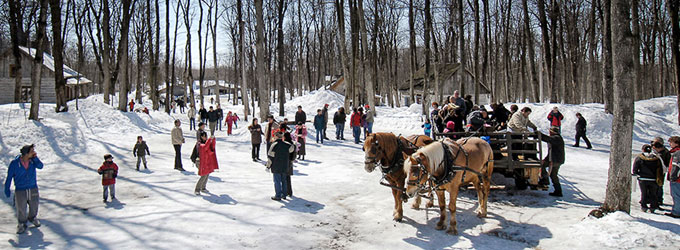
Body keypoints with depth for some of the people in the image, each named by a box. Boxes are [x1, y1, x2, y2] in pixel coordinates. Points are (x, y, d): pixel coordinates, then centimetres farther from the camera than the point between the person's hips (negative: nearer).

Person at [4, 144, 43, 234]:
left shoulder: (33, 159, -9)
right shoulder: (14, 163, -17)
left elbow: (40, 166, -25)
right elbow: (9, 177, -7)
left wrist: (35, 157, -32)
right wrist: (7, 190, -3)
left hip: (33, 189, 3)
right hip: (20, 190, -3)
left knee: (34, 206, 17)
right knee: (21, 209, 5)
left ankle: (32, 218, 46)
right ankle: (22, 224, 30)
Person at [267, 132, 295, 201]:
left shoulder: (274, 145, -14)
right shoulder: (286, 145, -2)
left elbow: (270, 156, -12)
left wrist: (268, 166, -4)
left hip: (276, 167, -5)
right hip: (284, 167, 5)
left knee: (277, 181, 1)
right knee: (283, 180, 15)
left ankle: (278, 196, 3)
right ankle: (284, 194, 20)